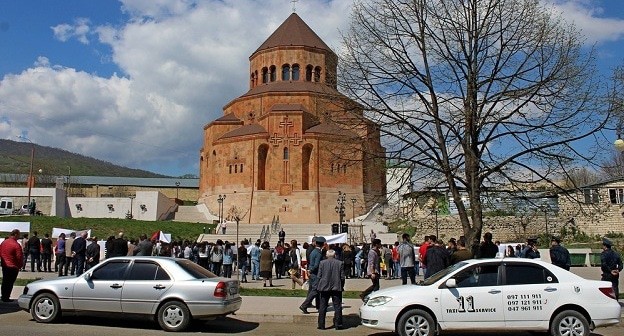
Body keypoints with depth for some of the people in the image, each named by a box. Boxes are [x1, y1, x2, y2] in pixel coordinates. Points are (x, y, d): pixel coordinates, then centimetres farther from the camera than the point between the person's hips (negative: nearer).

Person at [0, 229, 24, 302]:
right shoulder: (16, 245, -19)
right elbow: (19, 257, -18)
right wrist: (21, 265, -3)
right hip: (13, 267, -7)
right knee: (10, 283, 2)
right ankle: (6, 298, 6)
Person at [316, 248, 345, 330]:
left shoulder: (322, 263, -4)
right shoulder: (340, 263, -3)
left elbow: (319, 276, -3)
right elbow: (342, 277, -2)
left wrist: (319, 286, 9)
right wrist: (341, 286, 11)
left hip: (325, 287, 0)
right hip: (336, 288, 0)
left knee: (322, 307, 8)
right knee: (337, 307, 7)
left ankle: (321, 325, 8)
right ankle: (338, 325, 8)